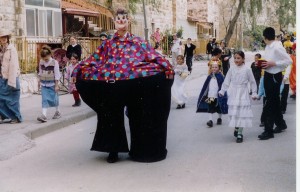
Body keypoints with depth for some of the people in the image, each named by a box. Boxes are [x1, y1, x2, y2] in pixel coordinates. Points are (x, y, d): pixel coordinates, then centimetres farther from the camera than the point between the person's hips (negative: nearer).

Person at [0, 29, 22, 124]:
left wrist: (12, 82, -17)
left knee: (12, 99, 3)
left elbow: (13, 66, -14)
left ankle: (16, 118, 16)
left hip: (10, 78, -6)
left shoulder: (11, 49, -10)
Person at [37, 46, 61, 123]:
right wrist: (40, 82, 14)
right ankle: (44, 115, -12)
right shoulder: (41, 62, 4)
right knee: (44, 99, -5)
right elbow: (40, 73, 15)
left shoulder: (54, 62, -10)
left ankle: (57, 112, 29)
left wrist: (56, 85, -10)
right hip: (44, 84, 3)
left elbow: (57, 75, -9)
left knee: (54, 98, 8)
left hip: (52, 84, -3)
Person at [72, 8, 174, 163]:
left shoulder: (138, 42, 5)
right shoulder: (108, 44, 9)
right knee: (113, 117, 6)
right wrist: (78, 71, -2)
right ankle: (113, 150, 19)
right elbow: (93, 60, 7)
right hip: (112, 87, 1)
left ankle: (139, 150, 21)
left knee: (136, 117, 7)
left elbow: (154, 57, -3)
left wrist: (167, 68, -16)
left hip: (134, 86, -1)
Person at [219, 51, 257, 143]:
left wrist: (254, 93, 2)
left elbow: (252, 82, 2)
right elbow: (226, 81, 8)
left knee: (241, 113, -3)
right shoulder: (232, 69, 3)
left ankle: (239, 133, 3)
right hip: (233, 94, 2)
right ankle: (236, 128, 24)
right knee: (234, 112, 2)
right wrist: (222, 91, 7)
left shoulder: (247, 69, -4)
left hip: (243, 94, -2)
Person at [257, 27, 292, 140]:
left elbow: (289, 61, -20)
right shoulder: (268, 47, 6)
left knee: (270, 104, -5)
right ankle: (281, 124, 37)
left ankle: (268, 131, 0)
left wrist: (273, 63, -22)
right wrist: (263, 64, -1)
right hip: (268, 75, 9)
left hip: (275, 76, -9)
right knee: (274, 101, 20)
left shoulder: (277, 47, -19)